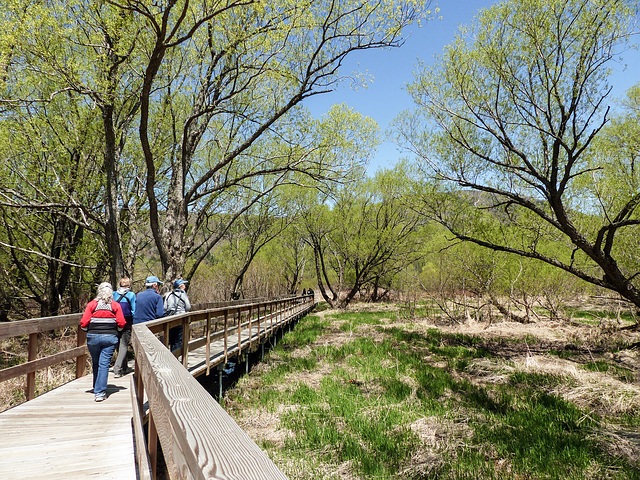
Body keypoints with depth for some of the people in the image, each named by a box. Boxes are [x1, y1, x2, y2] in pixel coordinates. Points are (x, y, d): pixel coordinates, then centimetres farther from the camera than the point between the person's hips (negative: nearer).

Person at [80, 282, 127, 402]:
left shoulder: (91, 304, 0)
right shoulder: (116, 305, 0)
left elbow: (83, 323, -3)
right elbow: (121, 324, -3)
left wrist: (87, 330, 18)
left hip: (93, 337, 1)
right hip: (110, 337, -1)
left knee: (96, 363, 17)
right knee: (104, 364, 1)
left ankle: (97, 389, 31)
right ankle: (100, 392, -3)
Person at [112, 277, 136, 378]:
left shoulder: (114, 294, 6)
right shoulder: (131, 295, -3)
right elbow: (134, 311, -5)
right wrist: (134, 324, 1)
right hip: (127, 324, -3)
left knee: (119, 346, 14)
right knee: (124, 346, -1)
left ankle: (124, 368, 24)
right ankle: (117, 369, -11)